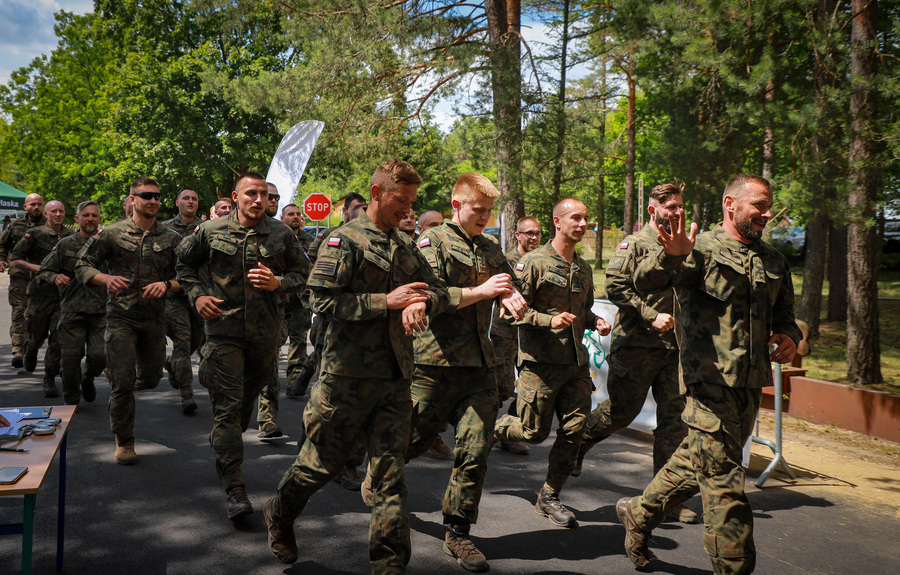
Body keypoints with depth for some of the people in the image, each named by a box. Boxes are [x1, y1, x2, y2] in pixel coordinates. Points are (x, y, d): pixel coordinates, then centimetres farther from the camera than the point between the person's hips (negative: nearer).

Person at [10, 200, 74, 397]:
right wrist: (37, 268, -15)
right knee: (36, 335, 10)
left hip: (63, 293, 1)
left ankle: (50, 379, 3)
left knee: (58, 337, -7)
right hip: (40, 293, -1)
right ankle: (30, 351, 47)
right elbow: (14, 260, -1)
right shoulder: (34, 235, -2)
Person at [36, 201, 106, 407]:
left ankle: (88, 378, 27)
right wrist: (55, 277, -8)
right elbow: (44, 270, 12)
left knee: (99, 355, -8)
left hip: (101, 310, 0)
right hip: (72, 309, 0)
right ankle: (72, 400, 18)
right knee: (70, 355, -2)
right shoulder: (65, 245, 7)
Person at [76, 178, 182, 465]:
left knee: (151, 377, 10)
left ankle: (121, 394, 45)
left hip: (155, 318, 3)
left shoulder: (171, 239, 4)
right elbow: (82, 266, 1)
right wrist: (106, 278, -18)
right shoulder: (112, 233, -2)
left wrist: (167, 284, -17)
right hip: (121, 317, -3)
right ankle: (124, 442, 9)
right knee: (123, 380, -7)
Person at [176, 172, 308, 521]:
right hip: (224, 327, -2)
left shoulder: (281, 235, 2)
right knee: (228, 404, -8)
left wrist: (278, 283, -12)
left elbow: (303, 273, 8)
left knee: (248, 397, 18)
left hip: (265, 331, 3)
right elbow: (184, 262, 16)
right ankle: (234, 488, -8)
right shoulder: (211, 232, 1)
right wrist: (196, 294, 1)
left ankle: (223, 442, 48)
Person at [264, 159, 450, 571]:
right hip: (348, 376, -5)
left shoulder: (406, 247, 14)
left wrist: (422, 302, -8)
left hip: (395, 378, 5)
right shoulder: (345, 239, -7)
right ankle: (280, 514, 39)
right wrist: (386, 302, -18)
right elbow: (323, 300, -16)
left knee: (390, 474, 4)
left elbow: (440, 291, 16)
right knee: (323, 461, 10)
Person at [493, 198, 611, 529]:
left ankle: (549, 497, 14)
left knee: (574, 428, -1)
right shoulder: (534, 262, -8)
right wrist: (550, 320, -23)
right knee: (534, 432, 0)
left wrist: (595, 322, 6)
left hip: (575, 363, 6)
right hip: (540, 362, -6)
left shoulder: (583, 268, 15)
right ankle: (492, 428, 32)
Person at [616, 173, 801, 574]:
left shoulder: (773, 261, 15)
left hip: (751, 384, 7)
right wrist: (671, 256, -39)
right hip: (710, 380, -7)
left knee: (696, 463, 19)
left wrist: (790, 335, 4)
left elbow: (785, 311, 27)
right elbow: (645, 283, -18)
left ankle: (639, 513, 38)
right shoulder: (702, 248, -6)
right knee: (724, 482, -5)